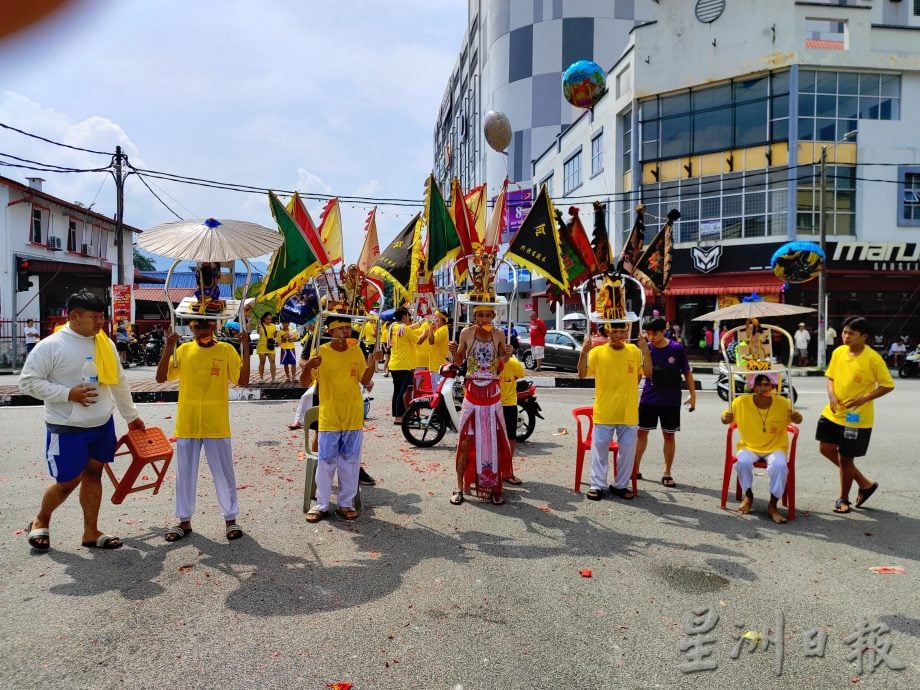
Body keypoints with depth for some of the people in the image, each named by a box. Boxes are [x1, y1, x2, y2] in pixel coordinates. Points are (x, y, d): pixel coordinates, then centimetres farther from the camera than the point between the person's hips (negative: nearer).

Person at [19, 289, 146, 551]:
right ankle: (40, 522, 32)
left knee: (93, 474, 11)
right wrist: (68, 393, -22)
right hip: (67, 429, -5)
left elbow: (119, 382, 13)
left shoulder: (105, 343, 4)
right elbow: (27, 382, -11)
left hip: (102, 424, 5)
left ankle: (91, 532, 23)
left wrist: (131, 416, 18)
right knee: (68, 481, 3)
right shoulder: (50, 346, -13)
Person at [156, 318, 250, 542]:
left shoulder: (226, 350, -3)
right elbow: (161, 377, -2)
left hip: (217, 426, -2)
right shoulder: (183, 350, 4)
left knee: (224, 474, 6)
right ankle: (184, 521, 26)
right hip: (186, 426, 3)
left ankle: (230, 519, 20)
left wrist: (245, 349, -18)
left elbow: (243, 380, -10)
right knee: (185, 474, 12)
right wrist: (168, 347, -12)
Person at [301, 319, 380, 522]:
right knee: (326, 462, 4)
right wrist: (308, 365, -26)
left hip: (354, 417, 3)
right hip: (329, 418, -3)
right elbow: (304, 382, -7)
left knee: (350, 461, 9)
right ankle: (321, 505, 16)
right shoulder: (321, 352, -7)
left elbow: (365, 381, 6)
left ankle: (346, 503, 21)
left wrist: (371, 364, -11)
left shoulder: (356, 350, 2)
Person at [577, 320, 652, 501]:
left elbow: (648, 373, -3)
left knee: (627, 449, 9)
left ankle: (620, 485, 23)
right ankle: (597, 485, 14)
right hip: (603, 412, -2)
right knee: (600, 448, 4)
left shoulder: (634, 351, 1)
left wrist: (646, 350, -13)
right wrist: (583, 353, -25)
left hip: (628, 412, 2)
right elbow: (582, 374, -10)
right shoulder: (597, 352, -6)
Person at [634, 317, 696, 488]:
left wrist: (692, 395, 0)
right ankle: (635, 468, 20)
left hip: (671, 401, -1)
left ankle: (667, 473, 19)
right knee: (641, 432, 7)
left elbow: (687, 372, 0)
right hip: (648, 398, 1)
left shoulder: (677, 349, -9)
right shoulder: (646, 348, -5)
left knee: (669, 435, 8)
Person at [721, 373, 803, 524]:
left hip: (775, 448, 0)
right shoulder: (741, 402, -13)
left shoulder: (783, 403, -11)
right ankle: (748, 496, -1)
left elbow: (796, 419, 5)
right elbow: (725, 417, -2)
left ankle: (773, 505, -10)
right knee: (742, 462, -31)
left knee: (779, 465, -32)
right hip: (749, 447, 0)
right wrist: (725, 418, -26)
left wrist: (797, 418, -19)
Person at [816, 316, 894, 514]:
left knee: (845, 458, 3)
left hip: (857, 417, -6)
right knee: (826, 449, 8)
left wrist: (864, 398, -22)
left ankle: (843, 499, 24)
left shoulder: (873, 358, -16)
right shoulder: (838, 352, 1)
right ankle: (865, 483, 27)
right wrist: (831, 395, -7)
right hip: (833, 413, 6)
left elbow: (888, 385, -11)